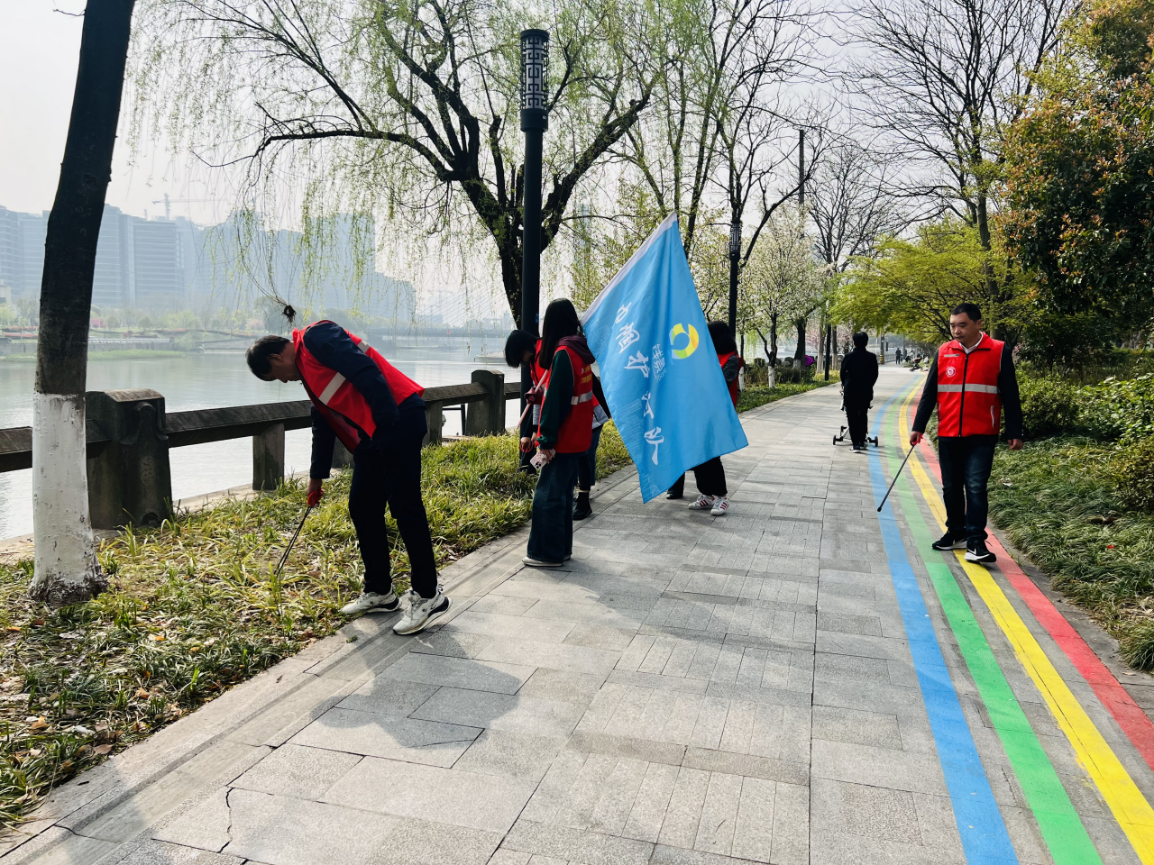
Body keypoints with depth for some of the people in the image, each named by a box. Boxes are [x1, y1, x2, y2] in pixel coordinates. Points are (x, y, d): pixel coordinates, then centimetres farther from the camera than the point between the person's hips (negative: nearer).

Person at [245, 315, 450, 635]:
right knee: (362, 507, 11)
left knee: (405, 506, -7)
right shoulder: (306, 369, 24)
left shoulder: (315, 337, -5)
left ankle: (428, 596, 1)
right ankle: (380, 592, 22)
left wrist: (388, 419, -22)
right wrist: (317, 476, 38)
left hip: (397, 421, -10)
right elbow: (323, 424, 32)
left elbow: (364, 370, -18)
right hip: (371, 433, 10)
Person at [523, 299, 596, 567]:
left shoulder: (563, 352, -17)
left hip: (563, 438, -9)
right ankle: (561, 548, 23)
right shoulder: (580, 349, 9)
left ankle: (548, 554, 5)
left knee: (548, 495, -1)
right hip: (576, 436, 9)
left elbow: (556, 400, -20)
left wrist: (547, 439, -18)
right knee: (562, 493, 16)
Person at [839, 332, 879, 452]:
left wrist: (844, 385, 22)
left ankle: (855, 443, -3)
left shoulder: (848, 356, -6)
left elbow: (843, 372, 3)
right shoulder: (871, 357, -2)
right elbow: (875, 374, 3)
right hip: (866, 390, 2)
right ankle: (862, 441, 19)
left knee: (852, 417, 2)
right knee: (863, 416, 17)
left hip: (850, 390, -2)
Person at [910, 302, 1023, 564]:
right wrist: (918, 427, 7)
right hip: (948, 435, 4)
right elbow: (929, 393, 10)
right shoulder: (944, 352, 5)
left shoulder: (999, 352, -2)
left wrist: (1014, 432, -3)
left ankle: (976, 541, -4)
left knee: (976, 487, -9)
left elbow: (1010, 395, 0)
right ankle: (956, 533, 26)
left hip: (981, 436, -4)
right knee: (951, 488, 11)